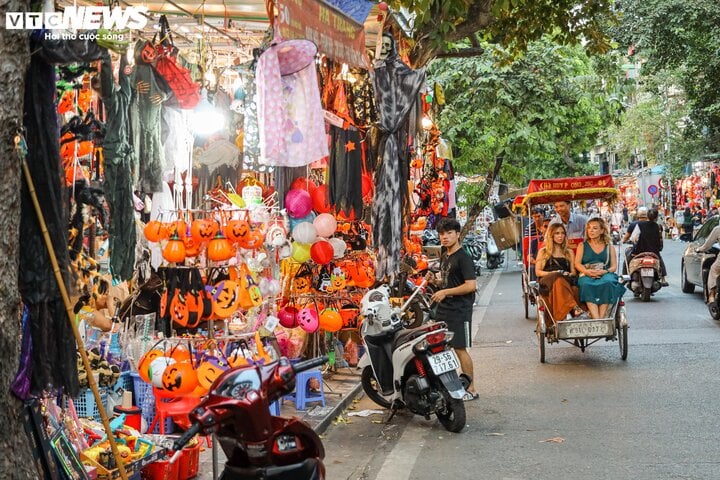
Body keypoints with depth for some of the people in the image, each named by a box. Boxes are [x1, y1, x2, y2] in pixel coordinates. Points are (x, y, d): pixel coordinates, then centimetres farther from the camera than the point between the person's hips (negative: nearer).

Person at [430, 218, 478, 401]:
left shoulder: (463, 257, -14)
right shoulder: (444, 256, 15)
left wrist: (445, 292, -18)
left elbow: (470, 285, -22)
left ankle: (471, 389, 2)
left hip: (459, 311, -9)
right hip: (443, 309, 9)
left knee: (460, 349, -6)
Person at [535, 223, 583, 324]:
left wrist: (568, 274, -6)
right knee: (559, 280, -40)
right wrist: (553, 273, -6)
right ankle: (574, 308, -58)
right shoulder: (543, 251, 22)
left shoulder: (569, 252, 28)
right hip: (546, 282, -2)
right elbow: (538, 271, 11)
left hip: (566, 280, 2)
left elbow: (573, 272, 19)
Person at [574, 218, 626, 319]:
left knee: (608, 283, -38)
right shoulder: (582, 246, 23)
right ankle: (596, 319, -51)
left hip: (605, 275, 1)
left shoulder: (609, 247, 23)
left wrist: (605, 271, -12)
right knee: (586, 285, -38)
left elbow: (614, 266, 12)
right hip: (587, 276, 0)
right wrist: (587, 271, -13)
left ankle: (602, 317, -45)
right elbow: (577, 264, 9)